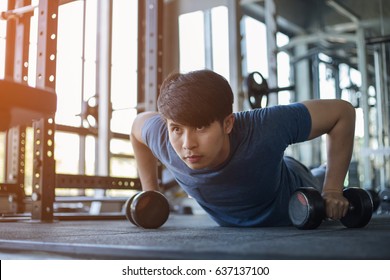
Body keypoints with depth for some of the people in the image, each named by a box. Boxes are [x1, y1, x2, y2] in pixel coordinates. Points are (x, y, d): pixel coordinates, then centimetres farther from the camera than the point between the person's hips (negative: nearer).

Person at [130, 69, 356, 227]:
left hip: (294, 212, -3)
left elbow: (343, 111, -30)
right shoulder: (162, 137, -35)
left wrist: (333, 190, -31)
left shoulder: (264, 129, -45)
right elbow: (138, 124, -9)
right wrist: (150, 192, -10)